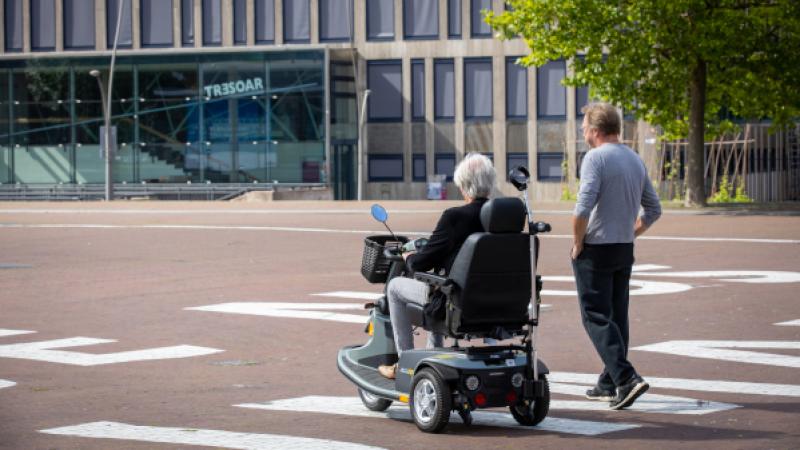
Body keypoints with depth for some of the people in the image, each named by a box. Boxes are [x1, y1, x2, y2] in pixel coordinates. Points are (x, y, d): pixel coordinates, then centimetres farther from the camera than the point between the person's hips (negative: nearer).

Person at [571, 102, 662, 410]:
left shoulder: (595, 158, -13)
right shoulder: (635, 160, 12)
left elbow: (583, 208, -22)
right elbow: (653, 210, 15)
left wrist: (577, 244, -11)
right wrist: (629, 234, 17)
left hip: (595, 249, -8)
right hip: (625, 250, 8)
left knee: (597, 317, -6)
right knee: (617, 316, 13)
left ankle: (626, 378, -19)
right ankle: (609, 385, 19)